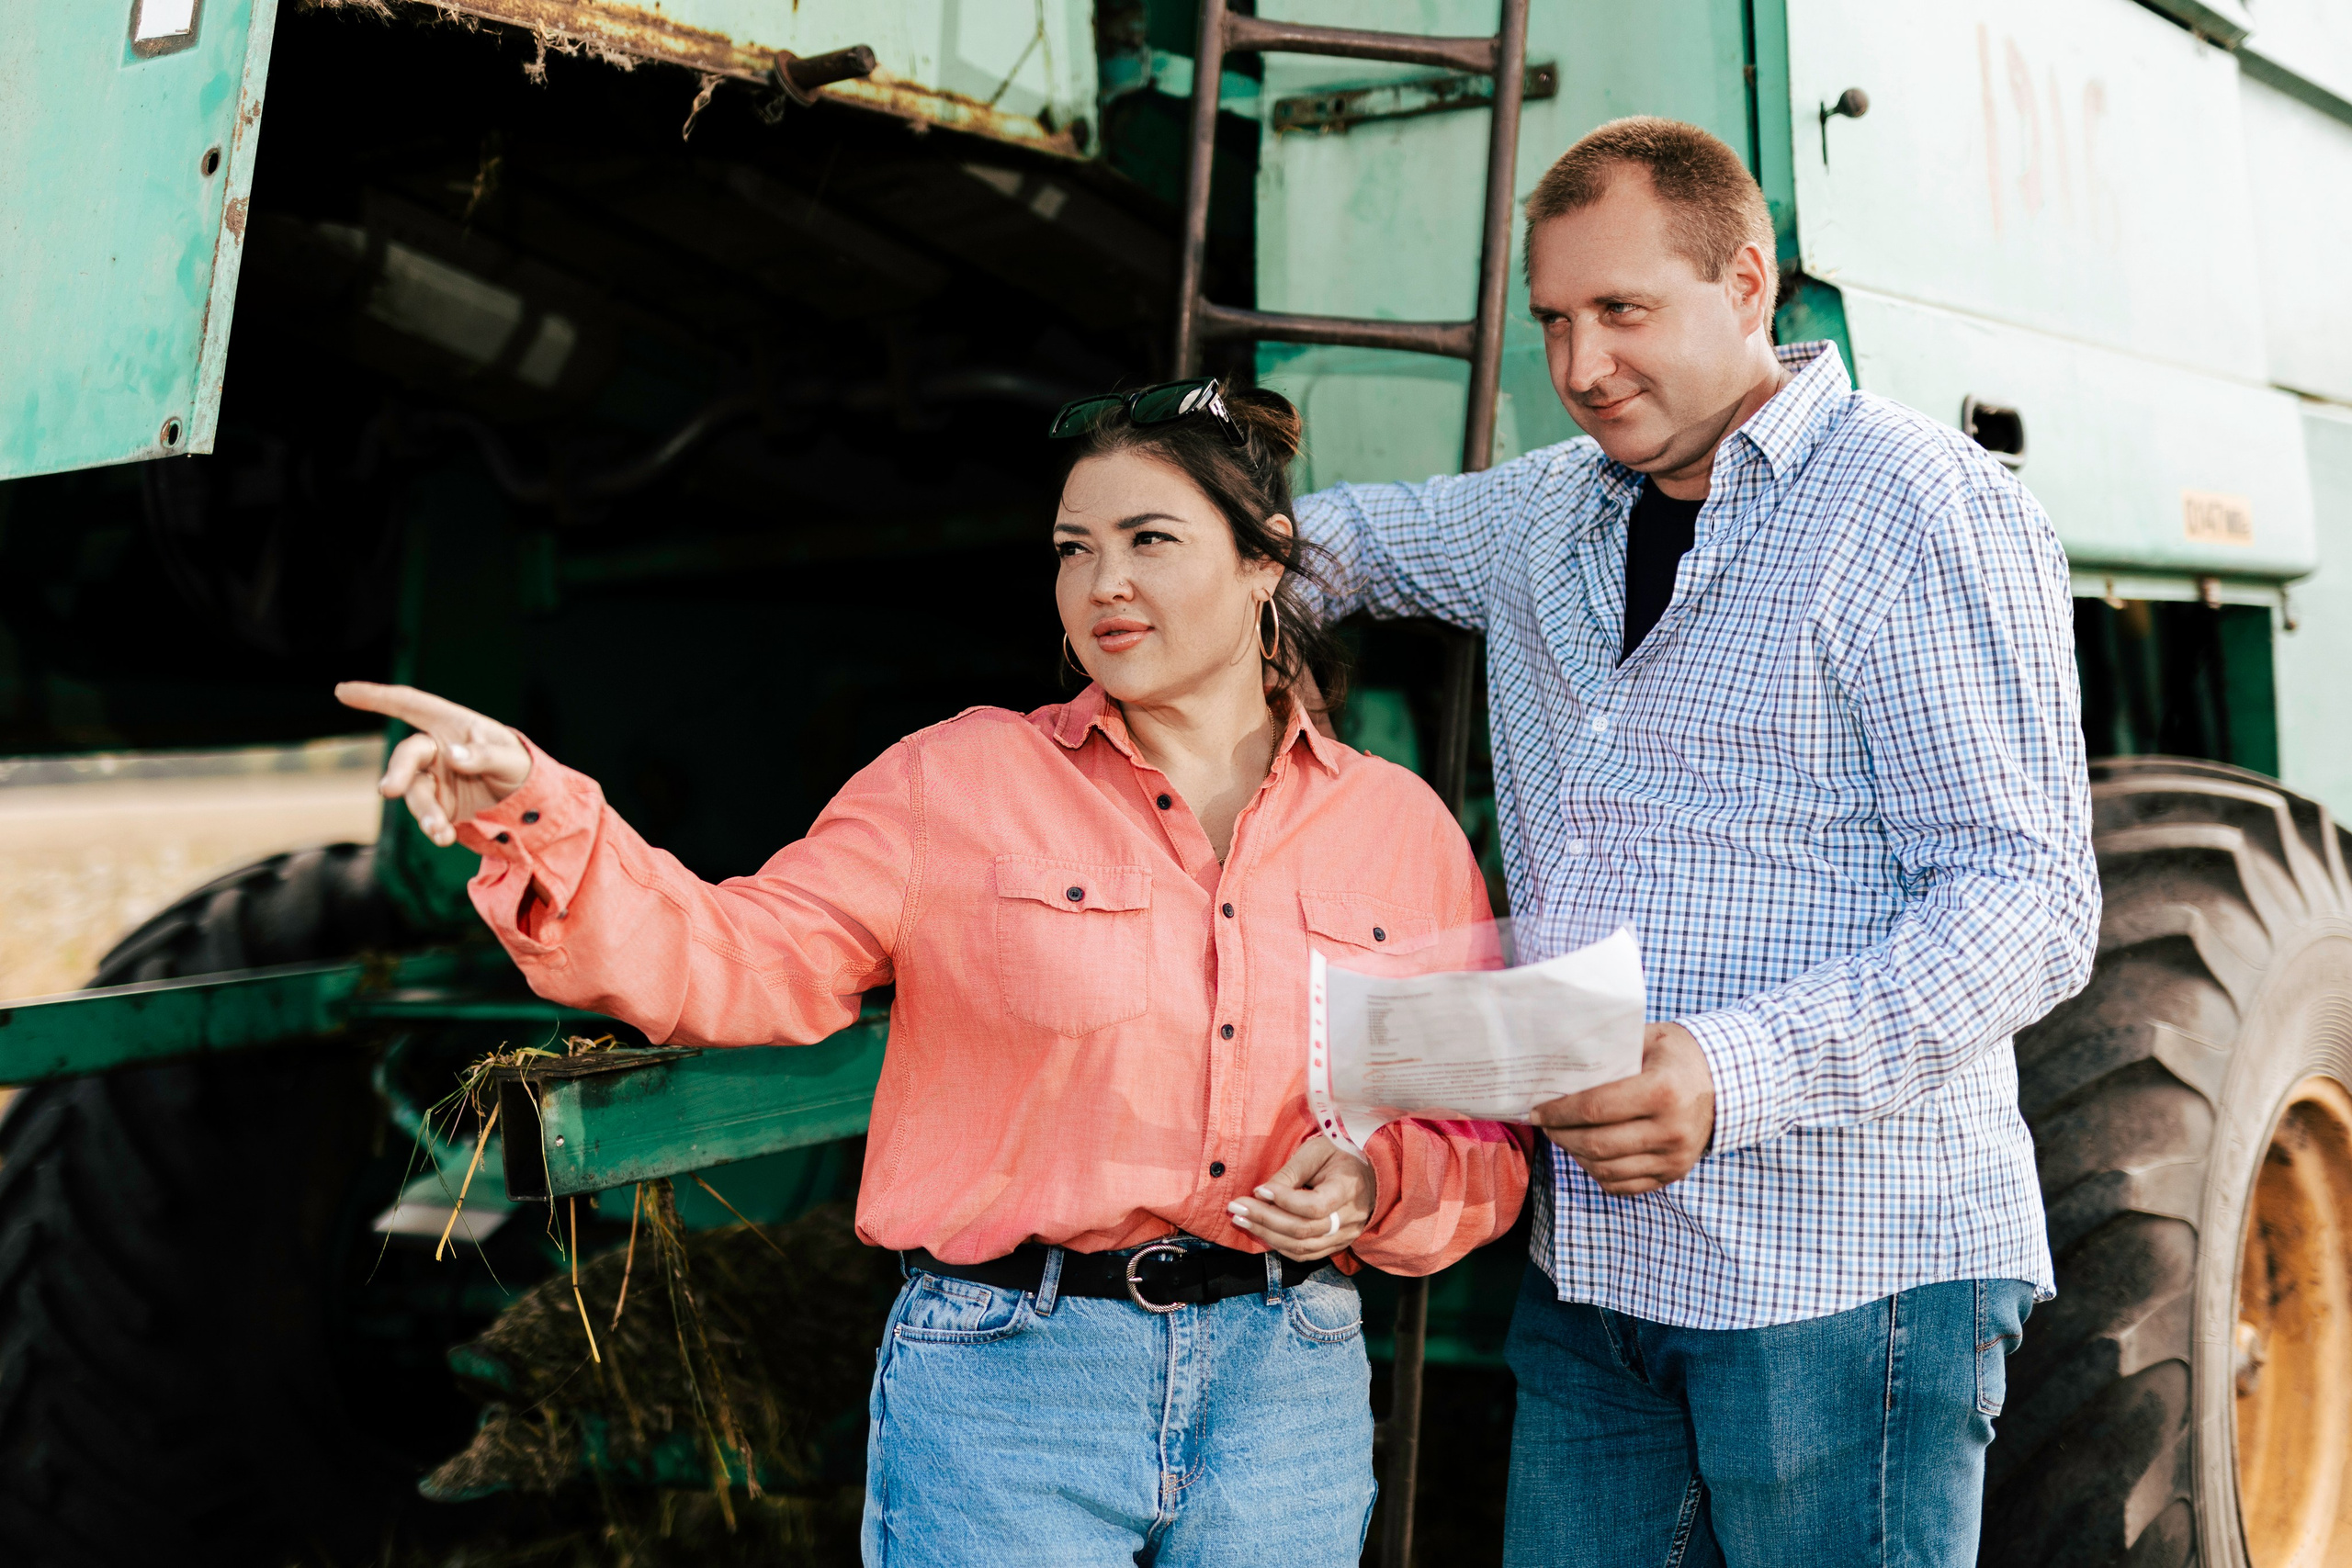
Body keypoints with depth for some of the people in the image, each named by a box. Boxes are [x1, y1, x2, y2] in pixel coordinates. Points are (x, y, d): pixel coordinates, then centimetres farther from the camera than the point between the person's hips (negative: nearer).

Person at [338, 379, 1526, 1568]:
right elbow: (736, 965, -6)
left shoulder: (1401, 824, 6)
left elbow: (1486, 1137, 9)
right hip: (1003, 1384, -2)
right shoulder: (960, 780, 0)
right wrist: (535, 817, -19)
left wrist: (1375, 1186, -11)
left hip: (1287, 1392, 3)